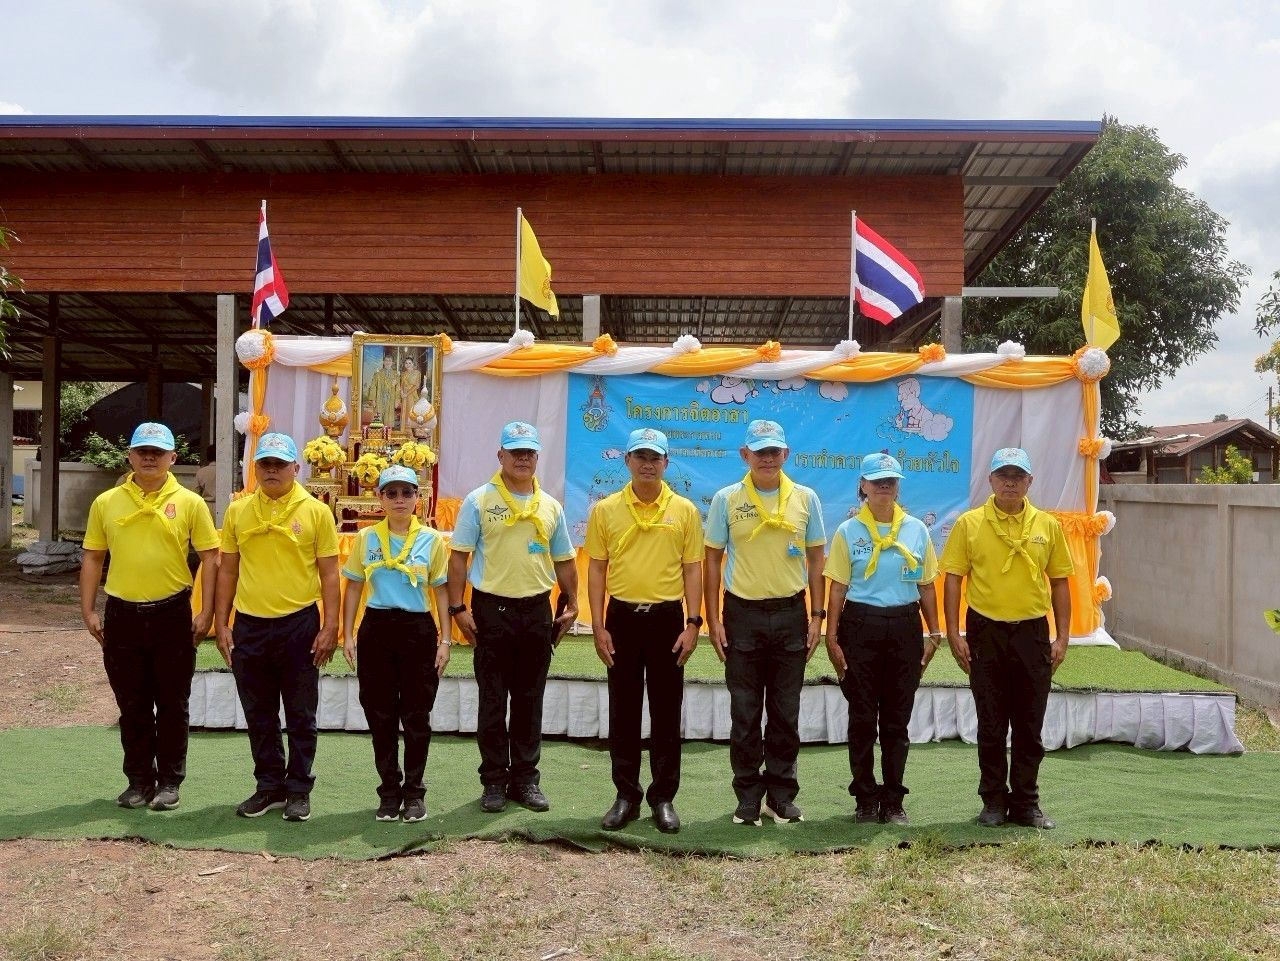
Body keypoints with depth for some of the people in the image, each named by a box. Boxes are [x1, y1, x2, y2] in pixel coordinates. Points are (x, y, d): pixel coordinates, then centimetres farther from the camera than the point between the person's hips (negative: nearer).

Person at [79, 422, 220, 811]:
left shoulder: (190, 503, -3)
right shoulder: (106, 503, 4)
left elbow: (210, 557, -2)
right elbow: (93, 558, 9)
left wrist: (206, 612, -7)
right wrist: (88, 610, 3)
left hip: (172, 614, -2)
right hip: (122, 614, 2)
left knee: (172, 705, 6)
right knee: (132, 706, 11)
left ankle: (169, 781, 19)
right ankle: (140, 779, 24)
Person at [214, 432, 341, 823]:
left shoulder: (315, 511, -3)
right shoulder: (238, 511, 5)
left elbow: (328, 572, -3)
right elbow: (228, 569, 9)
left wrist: (330, 627, -8)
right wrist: (221, 624, 5)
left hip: (299, 624, -3)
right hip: (249, 626, 3)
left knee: (300, 716, 6)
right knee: (259, 716, 12)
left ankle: (299, 790, 19)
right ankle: (270, 786, 26)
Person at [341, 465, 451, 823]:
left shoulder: (432, 540, 2)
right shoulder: (366, 538, 5)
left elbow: (441, 592, 4)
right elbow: (353, 588, 9)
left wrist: (445, 641, 0)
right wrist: (348, 636, 2)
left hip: (418, 631, -1)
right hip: (376, 629, 1)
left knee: (416, 716, 3)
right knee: (380, 714, 6)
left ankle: (414, 791, 17)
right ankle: (390, 790, 19)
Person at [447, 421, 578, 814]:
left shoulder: (550, 506, 10)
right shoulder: (479, 501, -2)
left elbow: (564, 561, 15)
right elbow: (458, 557, -3)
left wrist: (572, 605, 8)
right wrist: (457, 608, -9)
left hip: (537, 609, 3)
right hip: (492, 608, -3)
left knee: (530, 700, 10)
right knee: (493, 701, 4)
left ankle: (525, 778, 20)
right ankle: (494, 781, 15)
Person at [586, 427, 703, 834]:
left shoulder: (684, 510, 1)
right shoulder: (606, 510, 1)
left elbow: (693, 569, 2)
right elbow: (596, 569, 3)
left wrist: (693, 623, -5)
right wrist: (598, 626, -3)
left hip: (667, 617, 0)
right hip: (622, 617, 1)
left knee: (666, 712, 6)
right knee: (623, 711, 7)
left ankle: (664, 798, 18)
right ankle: (626, 796, 19)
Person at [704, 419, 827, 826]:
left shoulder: (805, 498, 3)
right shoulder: (726, 499, -1)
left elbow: (815, 558, 7)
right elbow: (713, 560, 2)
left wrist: (816, 616, 2)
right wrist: (713, 620, -3)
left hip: (790, 613, 1)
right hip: (742, 613, -1)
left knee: (786, 712, 9)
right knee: (744, 713, 6)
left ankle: (782, 795, 21)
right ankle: (748, 796, 17)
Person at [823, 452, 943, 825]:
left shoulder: (916, 529, 7)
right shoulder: (849, 531, 1)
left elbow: (926, 585, 11)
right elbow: (838, 587, 0)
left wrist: (934, 634, 7)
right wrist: (832, 638, -6)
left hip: (904, 627, 2)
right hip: (860, 626, -2)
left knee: (897, 720, 7)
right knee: (862, 718, 4)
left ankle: (893, 801, 17)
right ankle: (866, 799, 16)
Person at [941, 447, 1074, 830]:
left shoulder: (1048, 525, 4)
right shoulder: (969, 524, -2)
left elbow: (1059, 583, 8)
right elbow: (953, 579, -2)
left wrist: (1062, 636, 2)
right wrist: (954, 634, -8)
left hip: (1033, 633, 2)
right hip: (986, 632, -1)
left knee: (1029, 726, 8)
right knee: (991, 725, 7)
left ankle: (1026, 803, 20)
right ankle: (994, 800, 20)